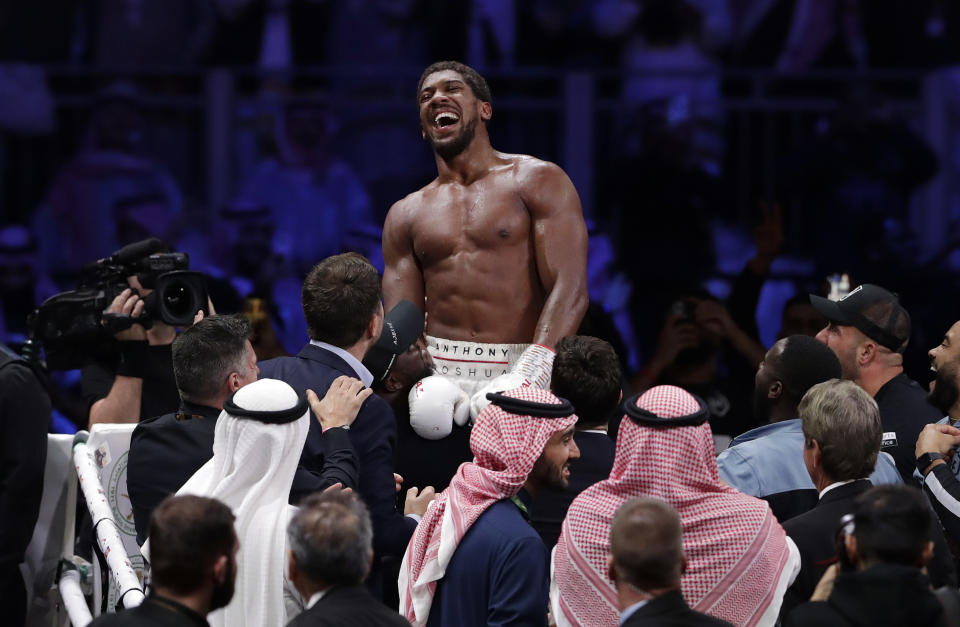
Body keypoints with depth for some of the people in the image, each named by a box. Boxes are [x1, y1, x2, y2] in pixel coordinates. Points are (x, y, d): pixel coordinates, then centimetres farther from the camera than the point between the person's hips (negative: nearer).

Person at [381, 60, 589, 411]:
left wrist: (527, 378, -20)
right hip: (438, 374, 3)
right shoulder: (405, 216, 17)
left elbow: (570, 290, -5)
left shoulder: (537, 181, 5)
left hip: (524, 369, -3)